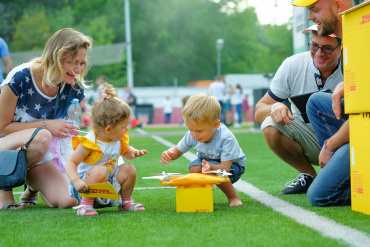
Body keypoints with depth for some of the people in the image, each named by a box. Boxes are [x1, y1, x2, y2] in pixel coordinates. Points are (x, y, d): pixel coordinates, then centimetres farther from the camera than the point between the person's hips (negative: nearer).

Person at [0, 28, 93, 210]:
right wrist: (46, 125, -24)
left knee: (68, 201, -21)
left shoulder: (74, 89, -6)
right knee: (41, 137, -39)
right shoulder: (20, 78, -21)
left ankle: (32, 189, 15)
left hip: (37, 157, 5)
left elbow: (67, 130, 9)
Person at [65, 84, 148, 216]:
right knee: (100, 171, -36)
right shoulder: (89, 143, -23)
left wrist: (133, 152, 1)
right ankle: (85, 204, -20)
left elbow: (125, 151, 26)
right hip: (87, 185, -7)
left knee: (128, 168, -7)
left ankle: (125, 201, 15)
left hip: (110, 182, 7)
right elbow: (70, 163, -23)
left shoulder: (118, 140, 2)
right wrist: (76, 181, -39)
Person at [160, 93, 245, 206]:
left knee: (214, 171, -35)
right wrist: (168, 154, -28)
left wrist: (211, 167, -58)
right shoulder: (191, 135, -20)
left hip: (232, 165, -5)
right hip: (207, 162, 5)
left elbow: (225, 166, -35)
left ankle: (233, 197, -11)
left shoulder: (226, 138, -35)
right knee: (194, 168, -27)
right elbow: (177, 150, -2)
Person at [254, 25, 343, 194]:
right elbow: (259, 112, -7)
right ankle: (308, 175, -1)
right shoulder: (293, 65, -10)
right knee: (271, 127, -25)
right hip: (308, 142, 3)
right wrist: (274, 107, -30)